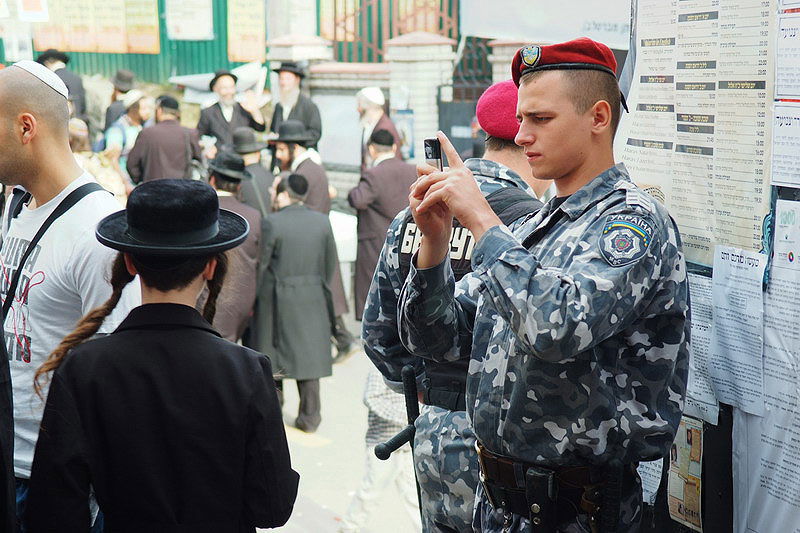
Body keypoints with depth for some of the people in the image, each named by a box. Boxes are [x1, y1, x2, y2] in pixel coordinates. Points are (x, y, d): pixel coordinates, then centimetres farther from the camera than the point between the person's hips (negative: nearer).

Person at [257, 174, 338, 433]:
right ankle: (310, 416, 11)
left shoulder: (273, 222, -12)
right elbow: (330, 262, 6)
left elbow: (261, 263, -9)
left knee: (272, 357, 10)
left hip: (279, 295, -3)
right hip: (313, 296, 4)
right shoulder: (322, 221, 1)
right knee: (308, 352, 10)